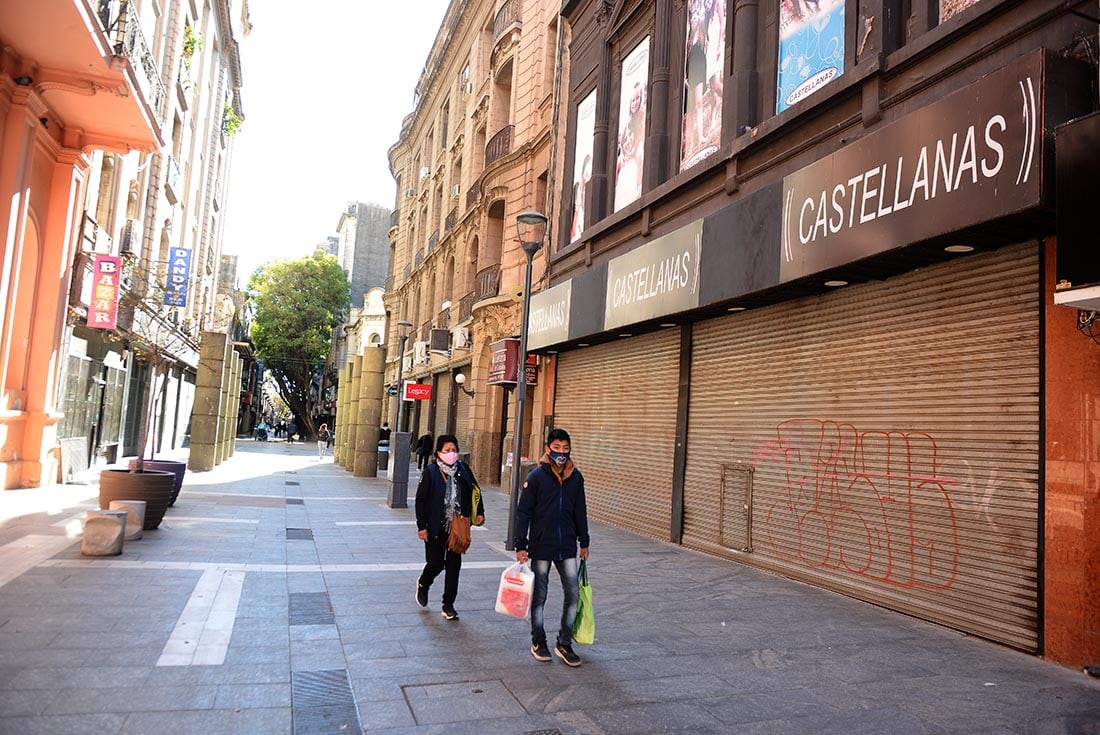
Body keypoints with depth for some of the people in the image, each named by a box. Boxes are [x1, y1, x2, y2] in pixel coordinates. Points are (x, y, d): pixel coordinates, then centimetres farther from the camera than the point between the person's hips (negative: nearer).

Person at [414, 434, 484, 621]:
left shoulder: (463, 470, 2)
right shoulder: (431, 472, -8)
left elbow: (475, 491, 12)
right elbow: (420, 500, -7)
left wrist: (479, 513, 0)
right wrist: (421, 526, -10)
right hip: (436, 528, -3)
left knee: (454, 565, 6)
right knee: (436, 563, 2)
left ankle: (448, 605, 18)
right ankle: (423, 584, 37)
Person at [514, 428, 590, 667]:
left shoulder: (575, 477, 3)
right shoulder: (537, 476, -8)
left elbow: (580, 512, 12)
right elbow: (523, 512, -7)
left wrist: (584, 542, 13)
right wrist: (521, 545, -10)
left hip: (567, 547, 3)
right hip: (541, 547, -3)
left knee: (573, 594, 3)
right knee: (539, 596, 9)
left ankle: (564, 643, 18)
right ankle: (538, 642, 25)